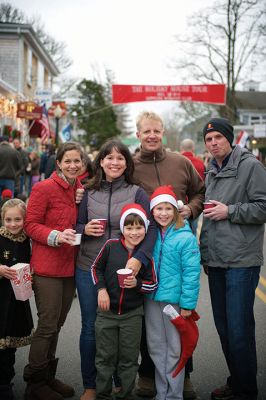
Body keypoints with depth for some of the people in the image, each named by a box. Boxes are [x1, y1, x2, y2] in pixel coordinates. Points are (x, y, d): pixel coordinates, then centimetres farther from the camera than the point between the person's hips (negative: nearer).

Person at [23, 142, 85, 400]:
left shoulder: (80, 189, 11)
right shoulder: (43, 188, -11)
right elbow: (31, 225, -11)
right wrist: (55, 236, -26)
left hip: (70, 266, 7)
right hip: (47, 267, -7)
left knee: (57, 324, 15)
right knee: (48, 325, -4)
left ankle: (48, 377, 30)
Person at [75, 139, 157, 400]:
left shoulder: (137, 193, -2)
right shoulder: (89, 192, 5)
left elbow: (151, 228, -11)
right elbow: (77, 226, 12)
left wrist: (139, 258, -26)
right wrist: (85, 229, -12)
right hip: (88, 268, 2)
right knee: (90, 327, 9)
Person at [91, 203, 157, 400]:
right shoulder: (111, 245, -8)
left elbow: (153, 283, -1)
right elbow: (96, 268, 4)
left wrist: (137, 284, -19)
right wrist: (101, 289, -8)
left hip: (132, 314, 0)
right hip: (107, 311, 0)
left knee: (129, 359, 11)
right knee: (105, 357, 12)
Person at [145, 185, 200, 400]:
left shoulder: (186, 237, -11)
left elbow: (192, 272, -12)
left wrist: (188, 303, -14)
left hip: (174, 299, -5)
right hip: (151, 298, 5)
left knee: (175, 348, 7)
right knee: (156, 346, 14)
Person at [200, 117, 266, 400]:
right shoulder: (211, 171, 17)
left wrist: (229, 211, -15)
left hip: (241, 261, -8)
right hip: (215, 261, 8)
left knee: (239, 330, -6)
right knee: (223, 328, 14)